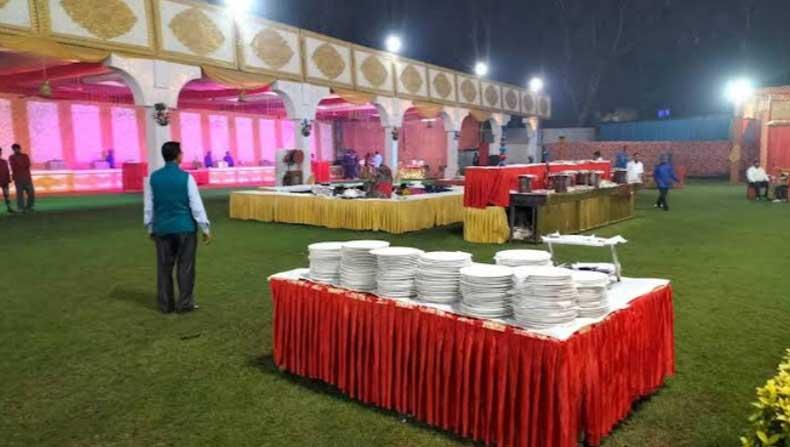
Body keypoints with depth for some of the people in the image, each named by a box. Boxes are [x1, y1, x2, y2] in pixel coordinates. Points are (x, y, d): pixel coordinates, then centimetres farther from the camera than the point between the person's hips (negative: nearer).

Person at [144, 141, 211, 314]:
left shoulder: (154, 177, 1)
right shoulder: (186, 177, -10)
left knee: (164, 267, 11)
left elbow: (148, 206, 6)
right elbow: (196, 205, -10)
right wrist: (205, 228, -2)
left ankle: (165, 304, 18)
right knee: (185, 266, 6)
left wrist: (150, 228, 18)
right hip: (185, 227, -3)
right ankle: (184, 304, 10)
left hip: (162, 228, 4)